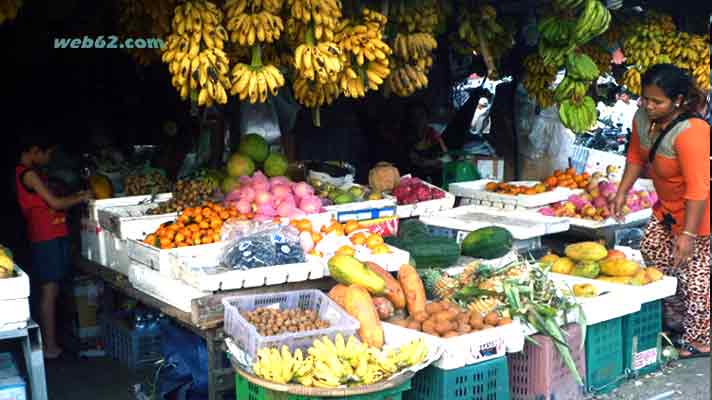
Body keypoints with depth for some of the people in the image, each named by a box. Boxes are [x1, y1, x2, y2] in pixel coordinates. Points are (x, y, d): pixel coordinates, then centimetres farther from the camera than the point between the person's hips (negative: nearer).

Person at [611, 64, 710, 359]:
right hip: (667, 207, 9)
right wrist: (622, 193, 4)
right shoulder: (642, 119, -9)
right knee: (652, 253, 19)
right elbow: (636, 157, 9)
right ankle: (674, 317, 38)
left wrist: (688, 234, -32)